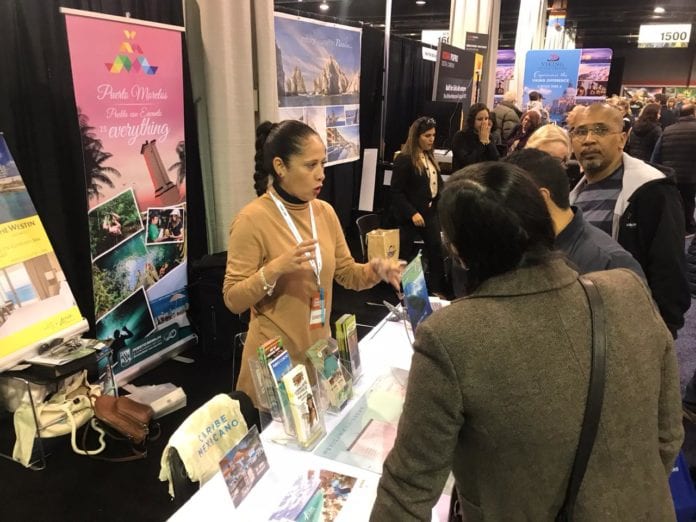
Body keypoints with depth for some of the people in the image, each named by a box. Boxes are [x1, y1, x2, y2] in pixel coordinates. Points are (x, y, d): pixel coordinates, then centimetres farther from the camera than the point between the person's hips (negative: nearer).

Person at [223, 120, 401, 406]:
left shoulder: (325, 212, 0)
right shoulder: (252, 220, -17)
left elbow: (346, 273, 8)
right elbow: (234, 300, -16)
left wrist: (375, 270, -12)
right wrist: (274, 269, -31)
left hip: (320, 350, 6)